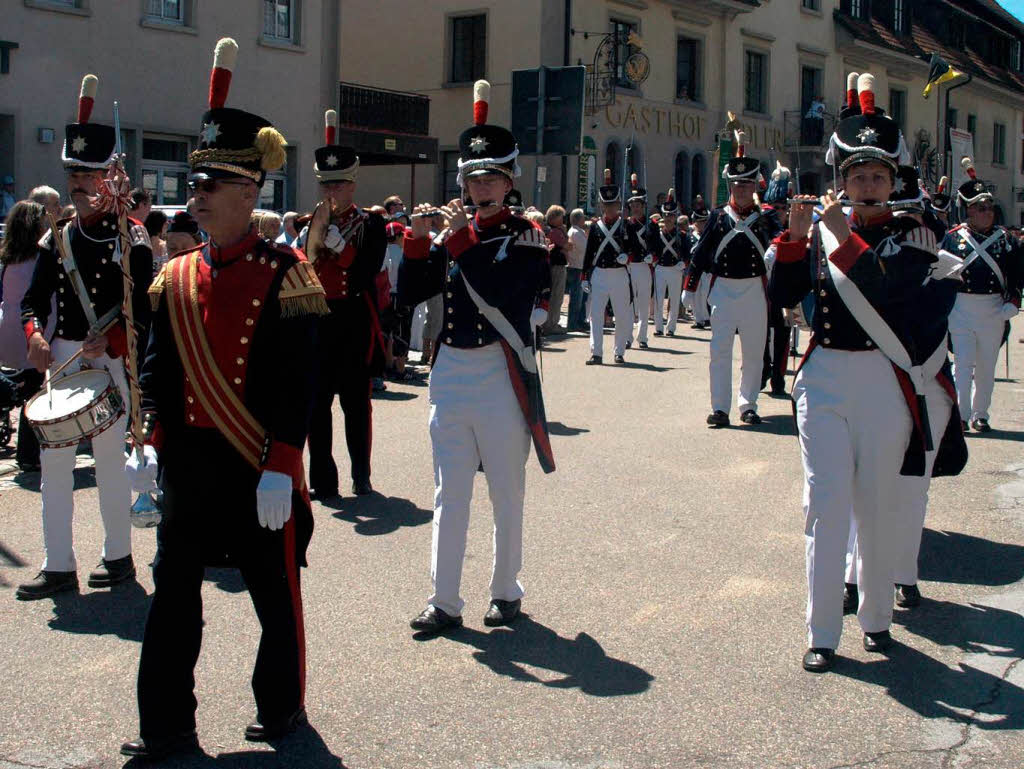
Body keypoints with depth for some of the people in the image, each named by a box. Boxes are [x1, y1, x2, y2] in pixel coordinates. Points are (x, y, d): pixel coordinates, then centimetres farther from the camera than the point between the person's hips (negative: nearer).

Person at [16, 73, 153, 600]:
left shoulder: (131, 238, -5)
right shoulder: (57, 237, 10)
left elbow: (143, 309, -9)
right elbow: (34, 296, 9)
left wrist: (107, 344, -22)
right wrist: (35, 335, -10)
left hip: (109, 361, -5)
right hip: (60, 358, 5)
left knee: (110, 458, 5)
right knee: (54, 459, 5)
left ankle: (118, 556, 21)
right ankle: (59, 566, 13)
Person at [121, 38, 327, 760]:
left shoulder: (284, 273, -9)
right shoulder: (176, 276, 7)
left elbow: (299, 381, -12)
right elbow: (158, 369, 12)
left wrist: (280, 469, -16)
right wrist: (149, 444, 3)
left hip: (259, 468, -5)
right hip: (188, 463, 5)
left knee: (275, 592, 9)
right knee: (174, 591, 8)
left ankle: (282, 706, 28)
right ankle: (167, 725, 19)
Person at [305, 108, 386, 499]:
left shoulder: (370, 223, 0)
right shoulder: (311, 222, 11)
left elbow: (366, 273, -13)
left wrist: (333, 235, -14)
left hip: (354, 321, -3)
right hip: (316, 320, 4)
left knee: (356, 402, 4)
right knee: (317, 402, 3)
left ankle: (361, 475, 16)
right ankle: (322, 479, 10)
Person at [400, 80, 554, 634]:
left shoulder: (526, 237, -3)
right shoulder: (451, 232, 9)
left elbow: (500, 292, -19)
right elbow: (410, 295, 4)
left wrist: (463, 240, -19)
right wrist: (417, 240, -8)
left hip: (501, 374, -4)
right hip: (450, 371, 4)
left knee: (506, 492, 8)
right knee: (449, 493, 7)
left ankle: (506, 592, 22)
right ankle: (445, 600, 14)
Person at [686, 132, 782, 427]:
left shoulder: (765, 217, 4)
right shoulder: (718, 217, 4)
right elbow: (700, 252, 5)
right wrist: (689, 287, 2)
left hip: (754, 290, 0)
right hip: (723, 289, 0)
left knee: (753, 352, 7)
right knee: (720, 350, -4)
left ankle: (748, 405, 19)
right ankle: (720, 408, -1)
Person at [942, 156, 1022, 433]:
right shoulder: (953, 237, 1)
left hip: (994, 310, 2)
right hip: (960, 308, -2)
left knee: (987, 368, 9)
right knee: (963, 364, -7)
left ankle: (980, 415, 21)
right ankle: (961, 416, -4)